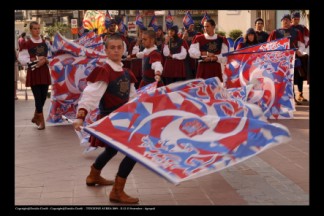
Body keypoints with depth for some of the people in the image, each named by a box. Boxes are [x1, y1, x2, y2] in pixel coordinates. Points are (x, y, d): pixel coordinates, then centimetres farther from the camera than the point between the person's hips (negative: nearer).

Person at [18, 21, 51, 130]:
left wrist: (45, 60, -9)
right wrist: (36, 59, -15)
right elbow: (22, 59, -9)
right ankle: (41, 121, 2)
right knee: (38, 97, -7)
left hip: (44, 72, 5)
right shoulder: (27, 44, -4)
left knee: (43, 96, 7)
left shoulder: (45, 43, 10)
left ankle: (36, 117, 28)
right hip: (33, 73, -4)